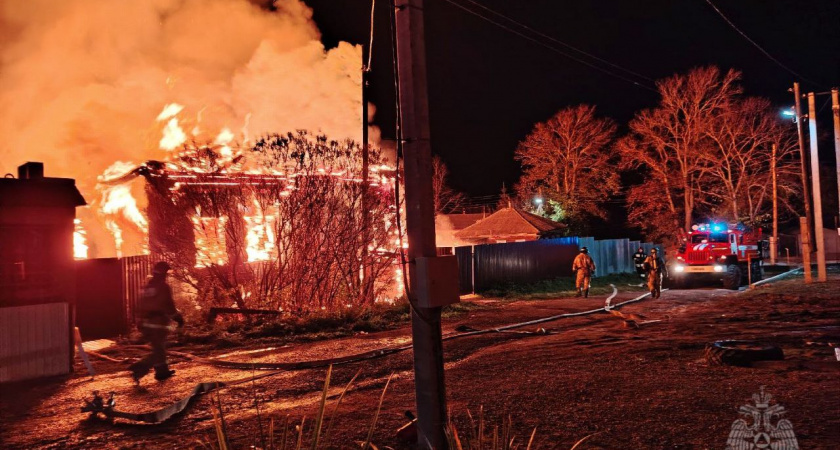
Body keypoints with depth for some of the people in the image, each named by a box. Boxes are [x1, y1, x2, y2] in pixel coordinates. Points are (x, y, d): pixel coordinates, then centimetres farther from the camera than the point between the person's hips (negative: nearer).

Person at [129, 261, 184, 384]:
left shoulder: (147, 287, 14)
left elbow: (140, 306, 20)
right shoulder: (163, 287, -12)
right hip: (158, 324, -9)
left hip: (145, 324, 9)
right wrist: (178, 318, -4)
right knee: (158, 352, -4)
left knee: (158, 350, 21)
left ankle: (162, 372, 27)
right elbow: (168, 306, -16)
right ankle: (138, 370, -18)